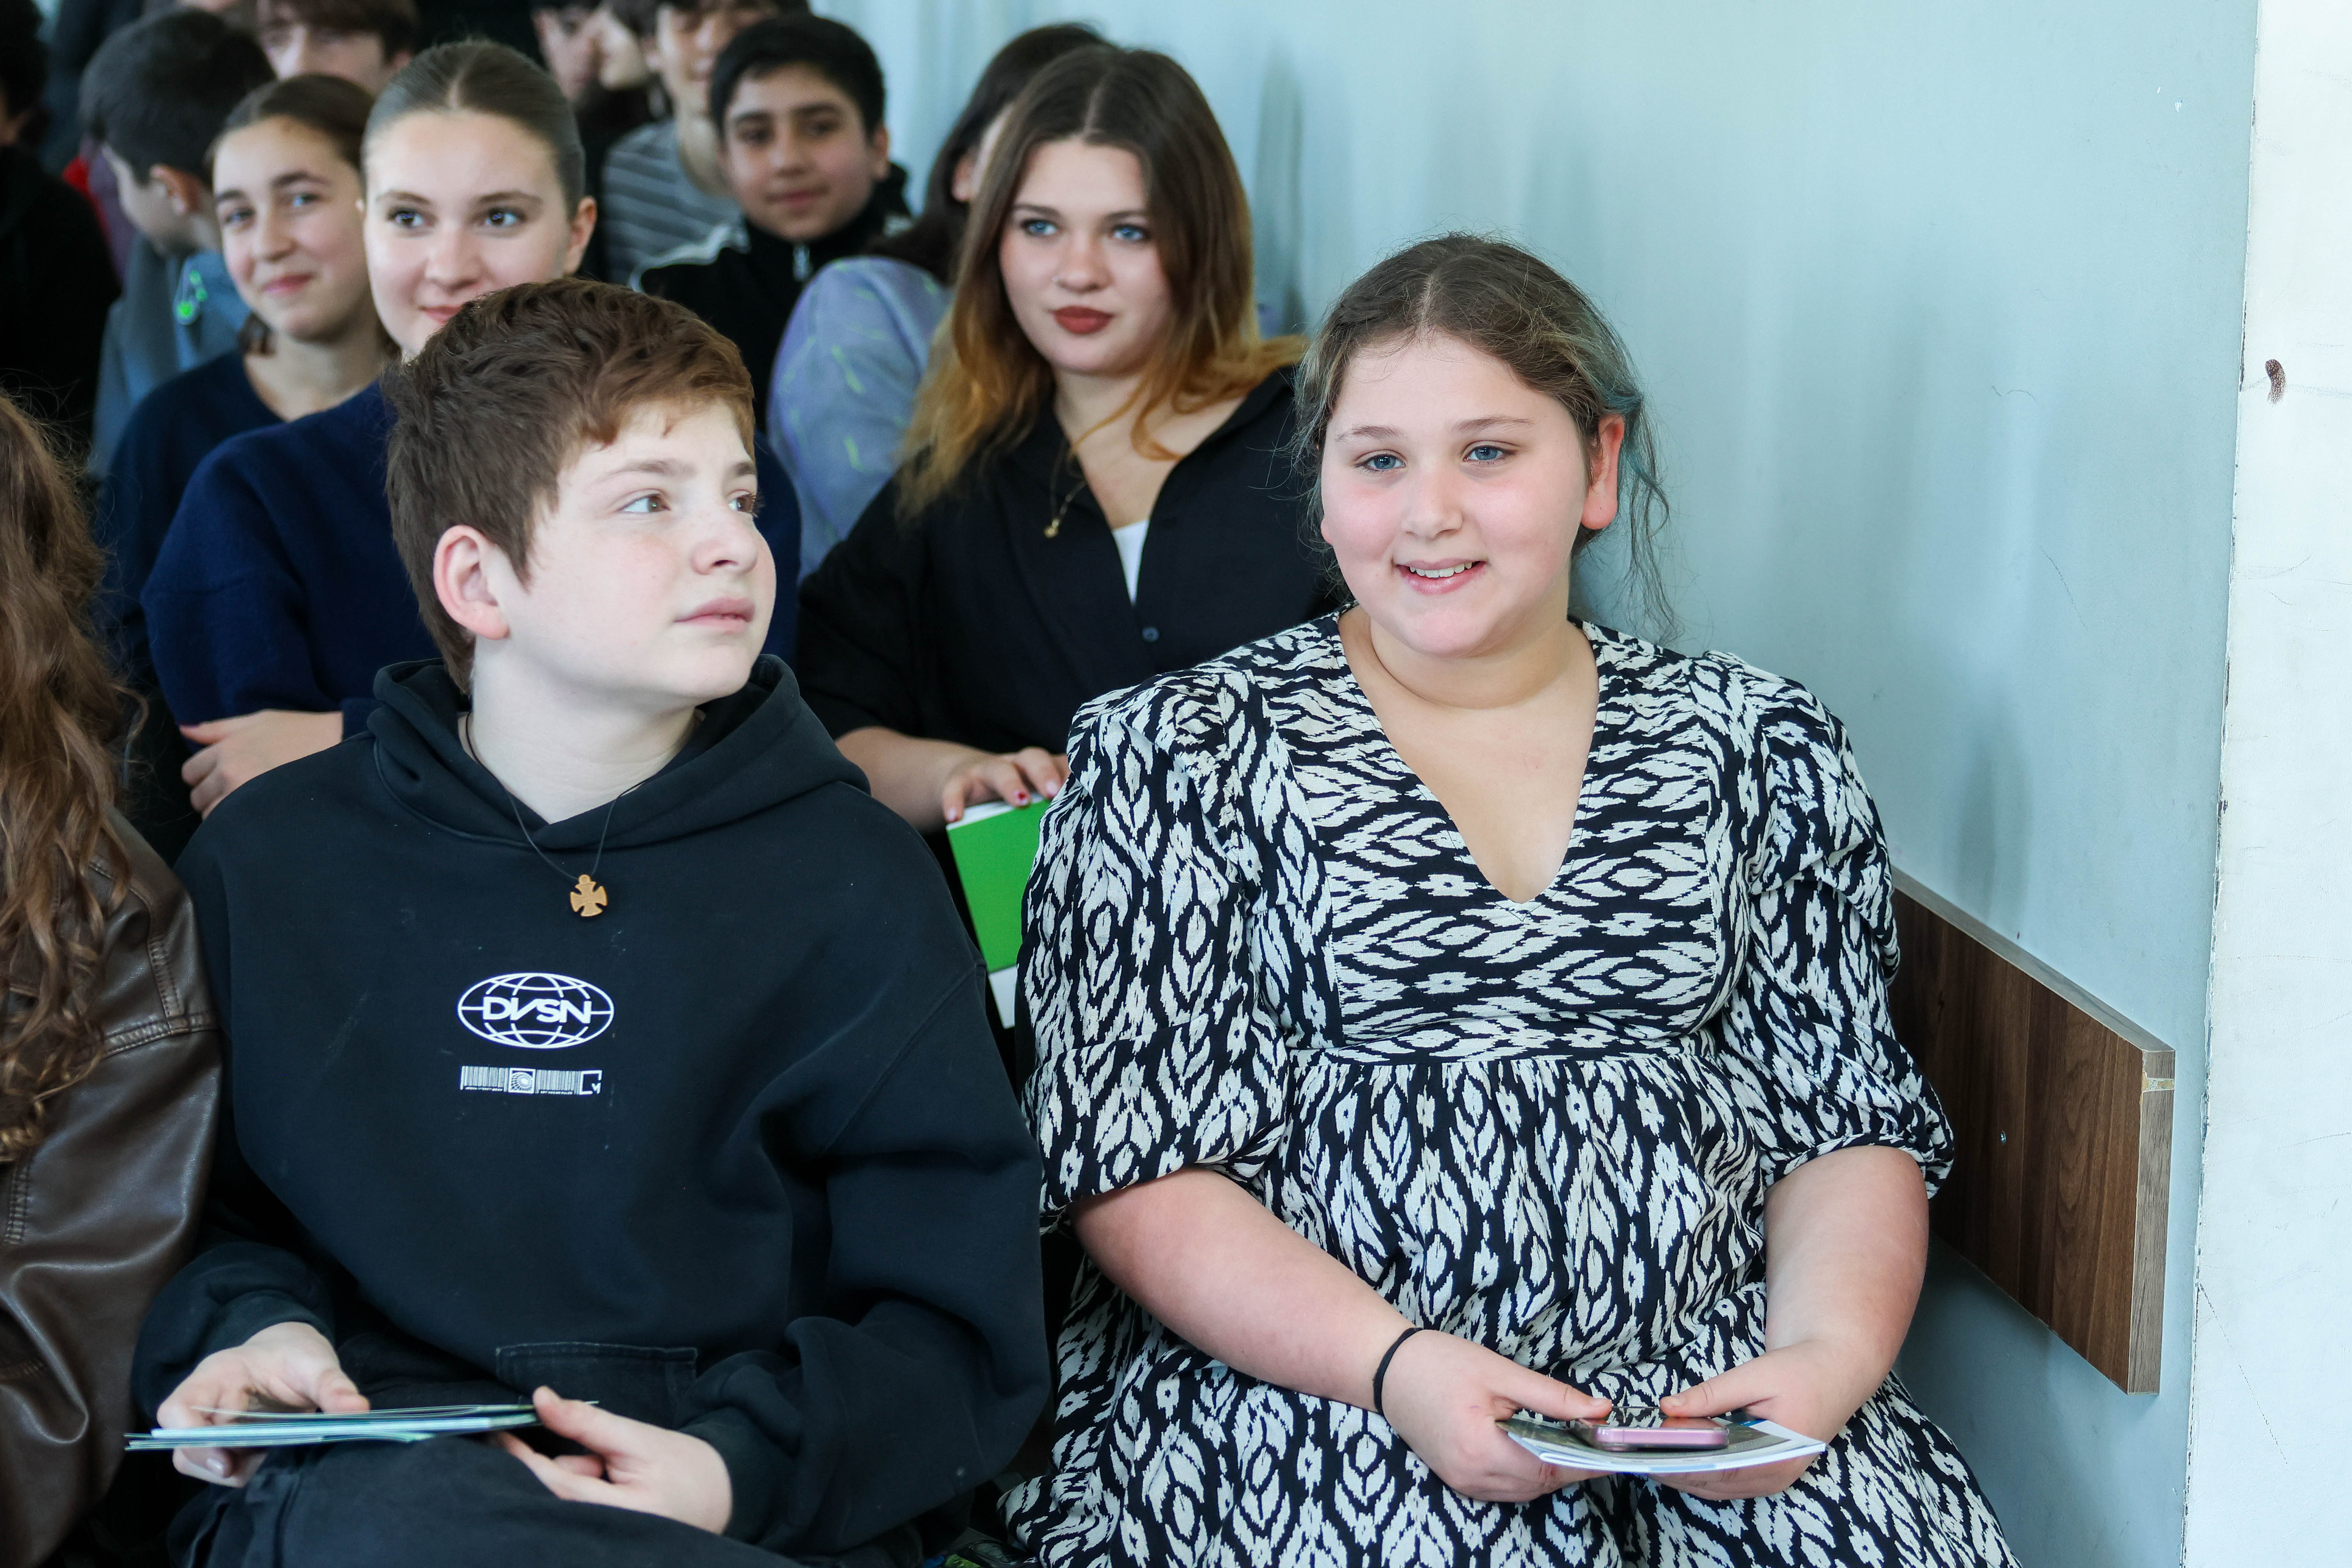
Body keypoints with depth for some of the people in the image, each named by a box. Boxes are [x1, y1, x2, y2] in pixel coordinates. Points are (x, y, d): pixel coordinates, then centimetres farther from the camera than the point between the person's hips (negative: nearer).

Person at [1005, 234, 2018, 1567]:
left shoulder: (1760, 749, 14)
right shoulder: (1176, 756, 6)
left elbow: (1850, 1129, 13)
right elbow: (1138, 1171, -1)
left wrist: (1829, 1356, -7)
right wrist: (1396, 1364, -15)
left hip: (1710, 1397, 3)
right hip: (1305, 1387, -2)